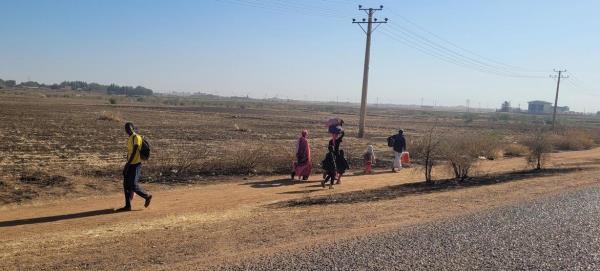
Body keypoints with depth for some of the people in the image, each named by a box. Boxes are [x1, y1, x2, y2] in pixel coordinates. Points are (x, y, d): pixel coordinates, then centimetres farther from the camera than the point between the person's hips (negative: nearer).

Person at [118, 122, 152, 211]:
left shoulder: (136, 137, -14)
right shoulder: (129, 138, 15)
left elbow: (134, 152, -21)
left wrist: (127, 164, -23)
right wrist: (127, 164, 22)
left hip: (136, 164, -9)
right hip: (130, 165, 9)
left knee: (133, 185, -9)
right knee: (126, 185, 6)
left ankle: (147, 196, 13)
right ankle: (128, 206, 12)